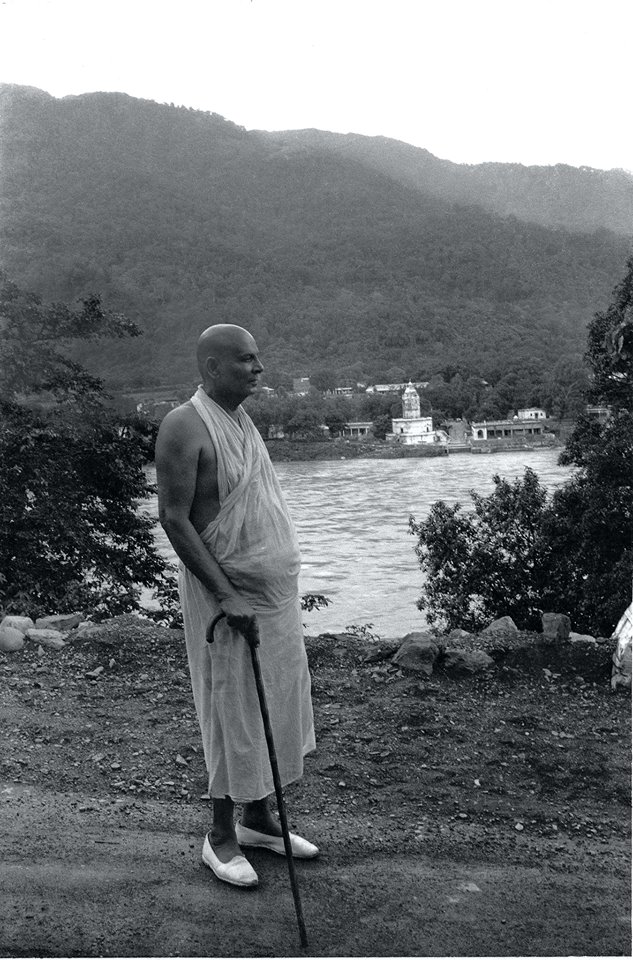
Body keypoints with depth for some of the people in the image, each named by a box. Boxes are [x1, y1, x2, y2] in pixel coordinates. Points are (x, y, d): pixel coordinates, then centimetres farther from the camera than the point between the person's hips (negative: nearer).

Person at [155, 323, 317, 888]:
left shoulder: (241, 418, 11)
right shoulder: (186, 427, -15)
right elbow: (174, 519, -19)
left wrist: (284, 584, 14)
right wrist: (226, 596, -22)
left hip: (275, 589, 8)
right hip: (228, 593, -8)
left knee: (277, 704, 14)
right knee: (234, 712, 2)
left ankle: (259, 818, 30)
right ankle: (222, 837, 19)